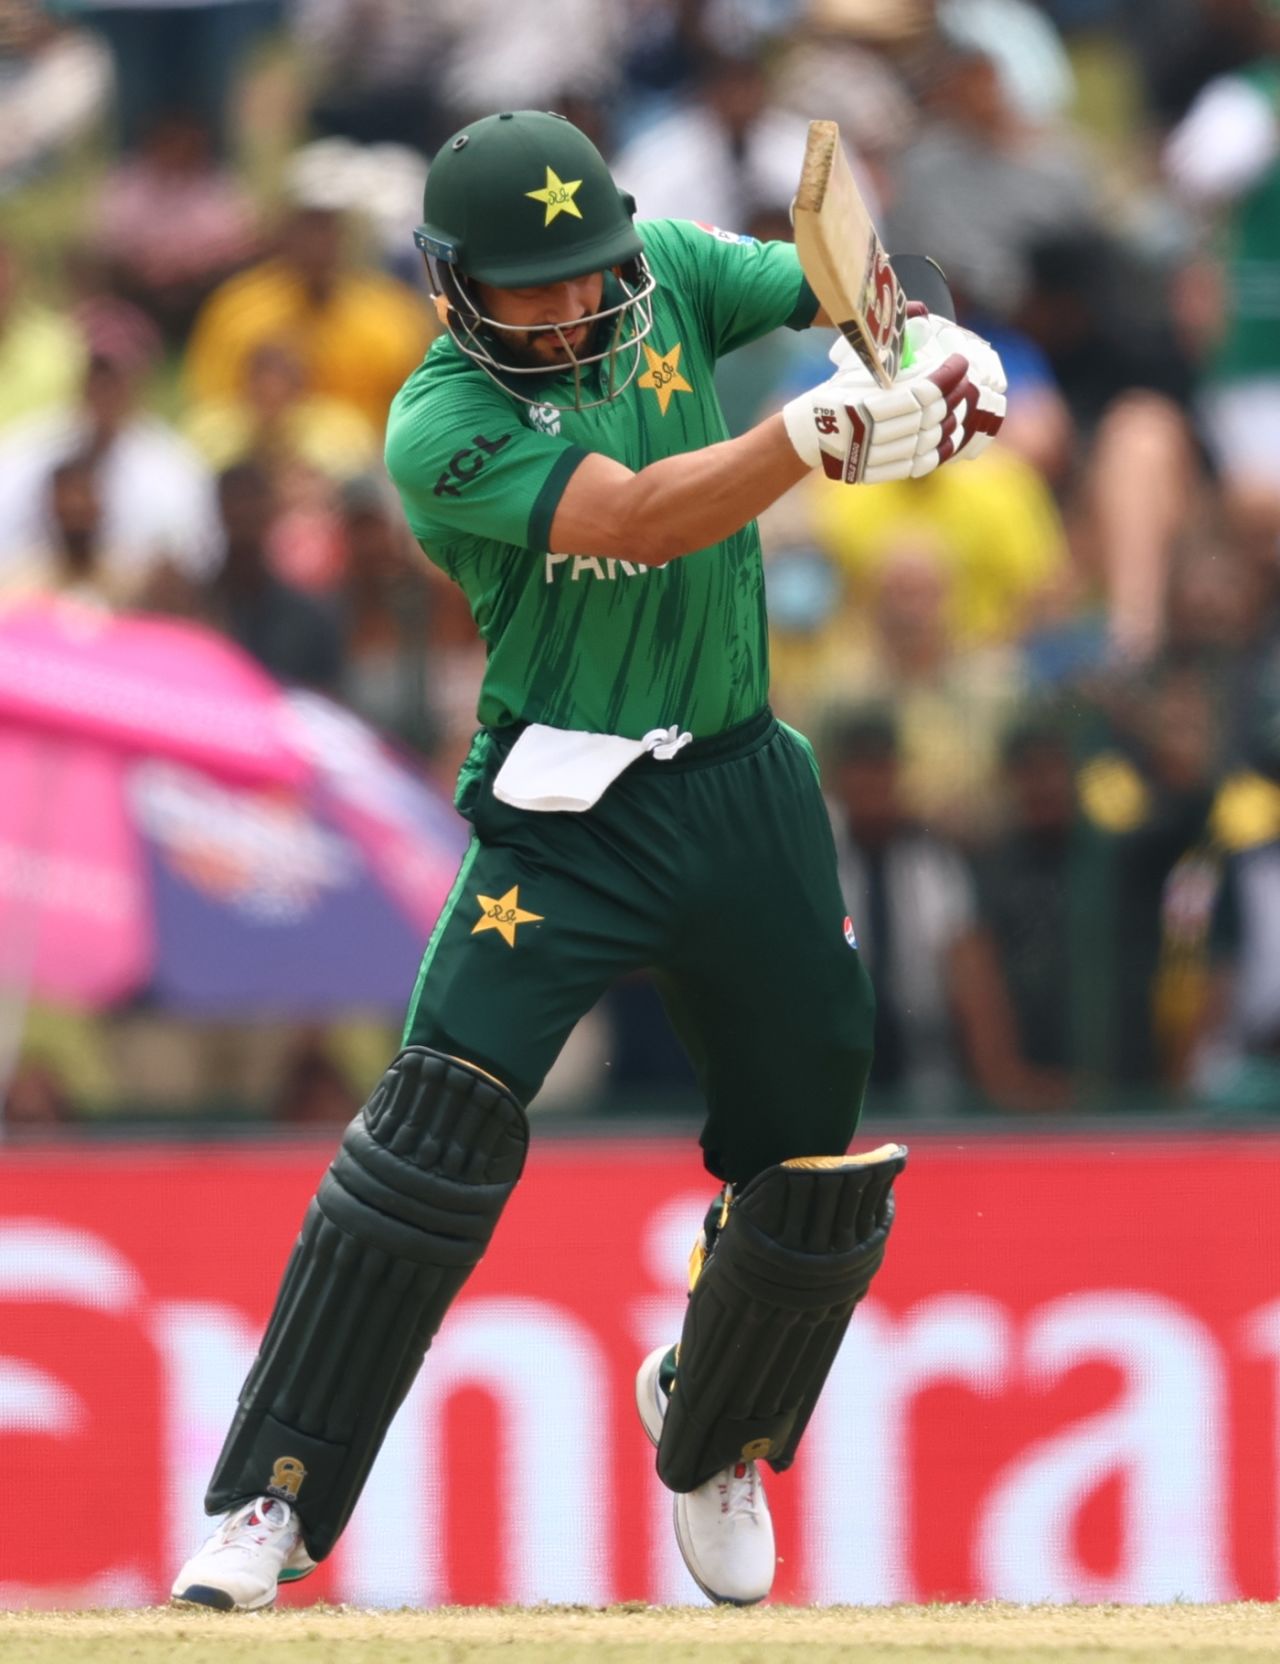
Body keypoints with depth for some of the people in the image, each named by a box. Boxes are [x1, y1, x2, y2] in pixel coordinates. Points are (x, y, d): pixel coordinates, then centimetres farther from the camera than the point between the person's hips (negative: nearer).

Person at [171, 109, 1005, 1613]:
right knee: (441, 1125, -19)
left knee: (813, 1182, 8)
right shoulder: (441, 428, -15)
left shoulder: (663, 274, 2)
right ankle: (272, 1504, -14)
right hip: (569, 813, -5)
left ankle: (709, 1437, 37)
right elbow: (638, 519, -27)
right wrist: (826, 428, -39)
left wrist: (932, 344, -18)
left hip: (748, 797, 5)